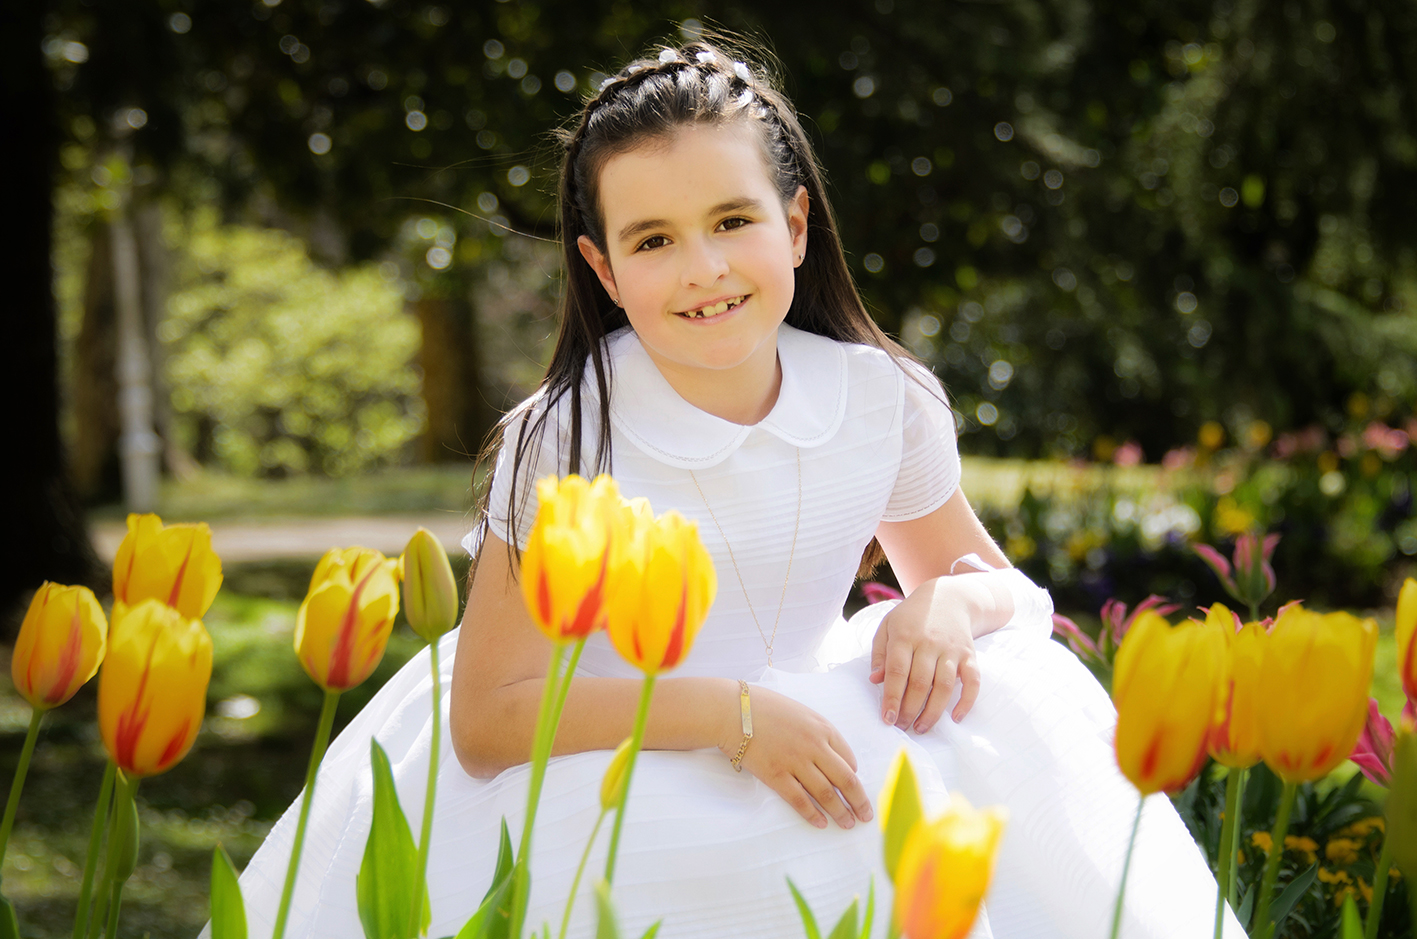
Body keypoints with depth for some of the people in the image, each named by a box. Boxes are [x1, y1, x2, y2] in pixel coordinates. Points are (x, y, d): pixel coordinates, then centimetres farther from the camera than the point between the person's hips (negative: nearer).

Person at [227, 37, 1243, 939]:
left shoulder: (888, 403, -8)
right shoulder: (561, 443, -18)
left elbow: (989, 578, 9)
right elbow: (488, 722, -19)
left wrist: (949, 605, -17)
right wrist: (728, 712, -30)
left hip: (820, 748, 4)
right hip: (616, 784, -4)